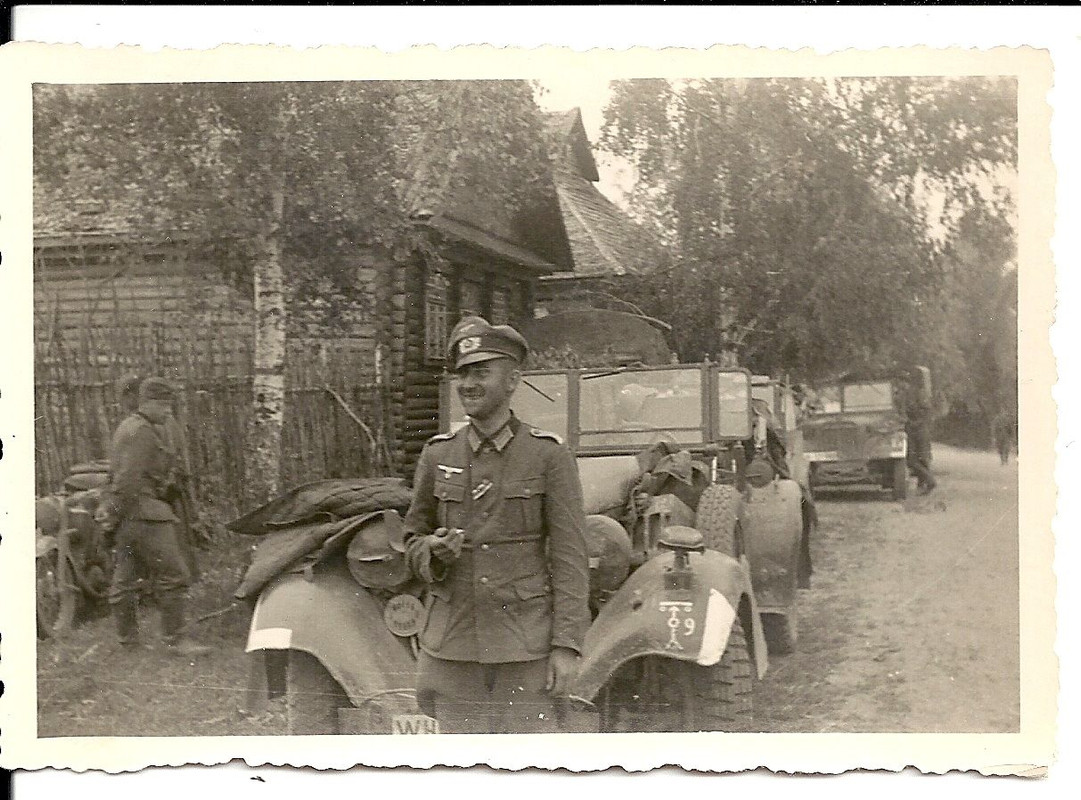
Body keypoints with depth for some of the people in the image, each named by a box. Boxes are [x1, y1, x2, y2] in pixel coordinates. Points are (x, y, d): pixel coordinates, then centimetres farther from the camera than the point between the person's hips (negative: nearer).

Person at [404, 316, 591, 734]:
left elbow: (570, 557, -5)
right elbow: (413, 540, 15)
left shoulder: (549, 455, -3)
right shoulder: (437, 455, 6)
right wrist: (435, 551, -9)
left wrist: (567, 645, -11)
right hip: (452, 646, 3)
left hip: (526, 646, -3)